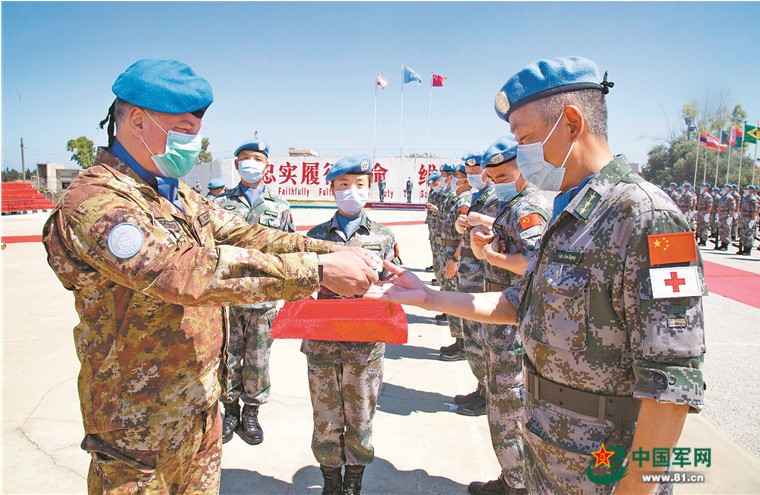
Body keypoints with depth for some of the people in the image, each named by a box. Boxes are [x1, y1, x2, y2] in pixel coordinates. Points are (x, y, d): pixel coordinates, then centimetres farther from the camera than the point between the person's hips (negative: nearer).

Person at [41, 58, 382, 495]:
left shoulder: (178, 195, 7)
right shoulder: (94, 204, -24)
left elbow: (244, 236, 1)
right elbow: (190, 271, -36)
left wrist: (333, 250, -13)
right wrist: (318, 271, -36)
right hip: (143, 422, -8)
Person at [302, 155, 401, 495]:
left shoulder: (384, 238, 4)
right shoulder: (316, 235, 5)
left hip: (366, 347, 0)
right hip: (322, 345, 1)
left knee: (360, 421, 12)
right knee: (326, 421, 12)